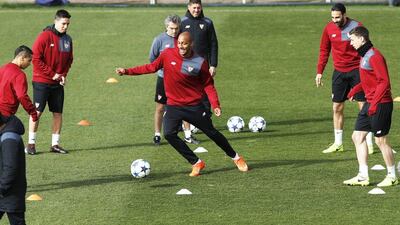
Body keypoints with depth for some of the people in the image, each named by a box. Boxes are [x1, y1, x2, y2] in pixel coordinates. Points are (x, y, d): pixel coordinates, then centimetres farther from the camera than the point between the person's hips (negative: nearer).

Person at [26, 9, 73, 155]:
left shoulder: (67, 39, 7)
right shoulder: (45, 36, -12)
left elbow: (69, 60, 17)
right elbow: (36, 58, -15)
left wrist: (64, 74, -1)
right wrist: (52, 74, -14)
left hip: (58, 83, 6)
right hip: (42, 82, -6)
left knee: (58, 113, 5)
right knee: (37, 111, -5)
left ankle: (55, 144, 12)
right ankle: (31, 143, 1)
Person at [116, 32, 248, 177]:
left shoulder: (200, 62, -10)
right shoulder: (168, 54, -6)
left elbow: (208, 85, -3)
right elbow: (151, 67, 4)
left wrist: (215, 104, -15)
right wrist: (127, 71, -1)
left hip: (194, 106, -2)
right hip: (173, 105, 2)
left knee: (212, 133, 7)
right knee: (169, 134, -18)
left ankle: (236, 158, 30)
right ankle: (196, 163, -4)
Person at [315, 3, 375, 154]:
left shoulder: (356, 27, -9)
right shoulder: (329, 28, 1)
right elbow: (324, 51, 11)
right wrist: (319, 72, 6)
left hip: (356, 71, -4)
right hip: (339, 72, 4)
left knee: (363, 105, -2)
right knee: (337, 107, 6)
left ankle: (369, 143, 4)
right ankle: (338, 143, 16)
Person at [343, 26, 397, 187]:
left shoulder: (374, 56, -17)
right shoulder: (364, 56, 13)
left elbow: (384, 81, -22)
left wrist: (375, 103, -25)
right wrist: (356, 89, 13)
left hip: (380, 104, -10)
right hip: (370, 103, 10)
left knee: (381, 141, -2)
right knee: (358, 136, 8)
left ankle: (392, 177, 10)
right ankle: (363, 176, 10)